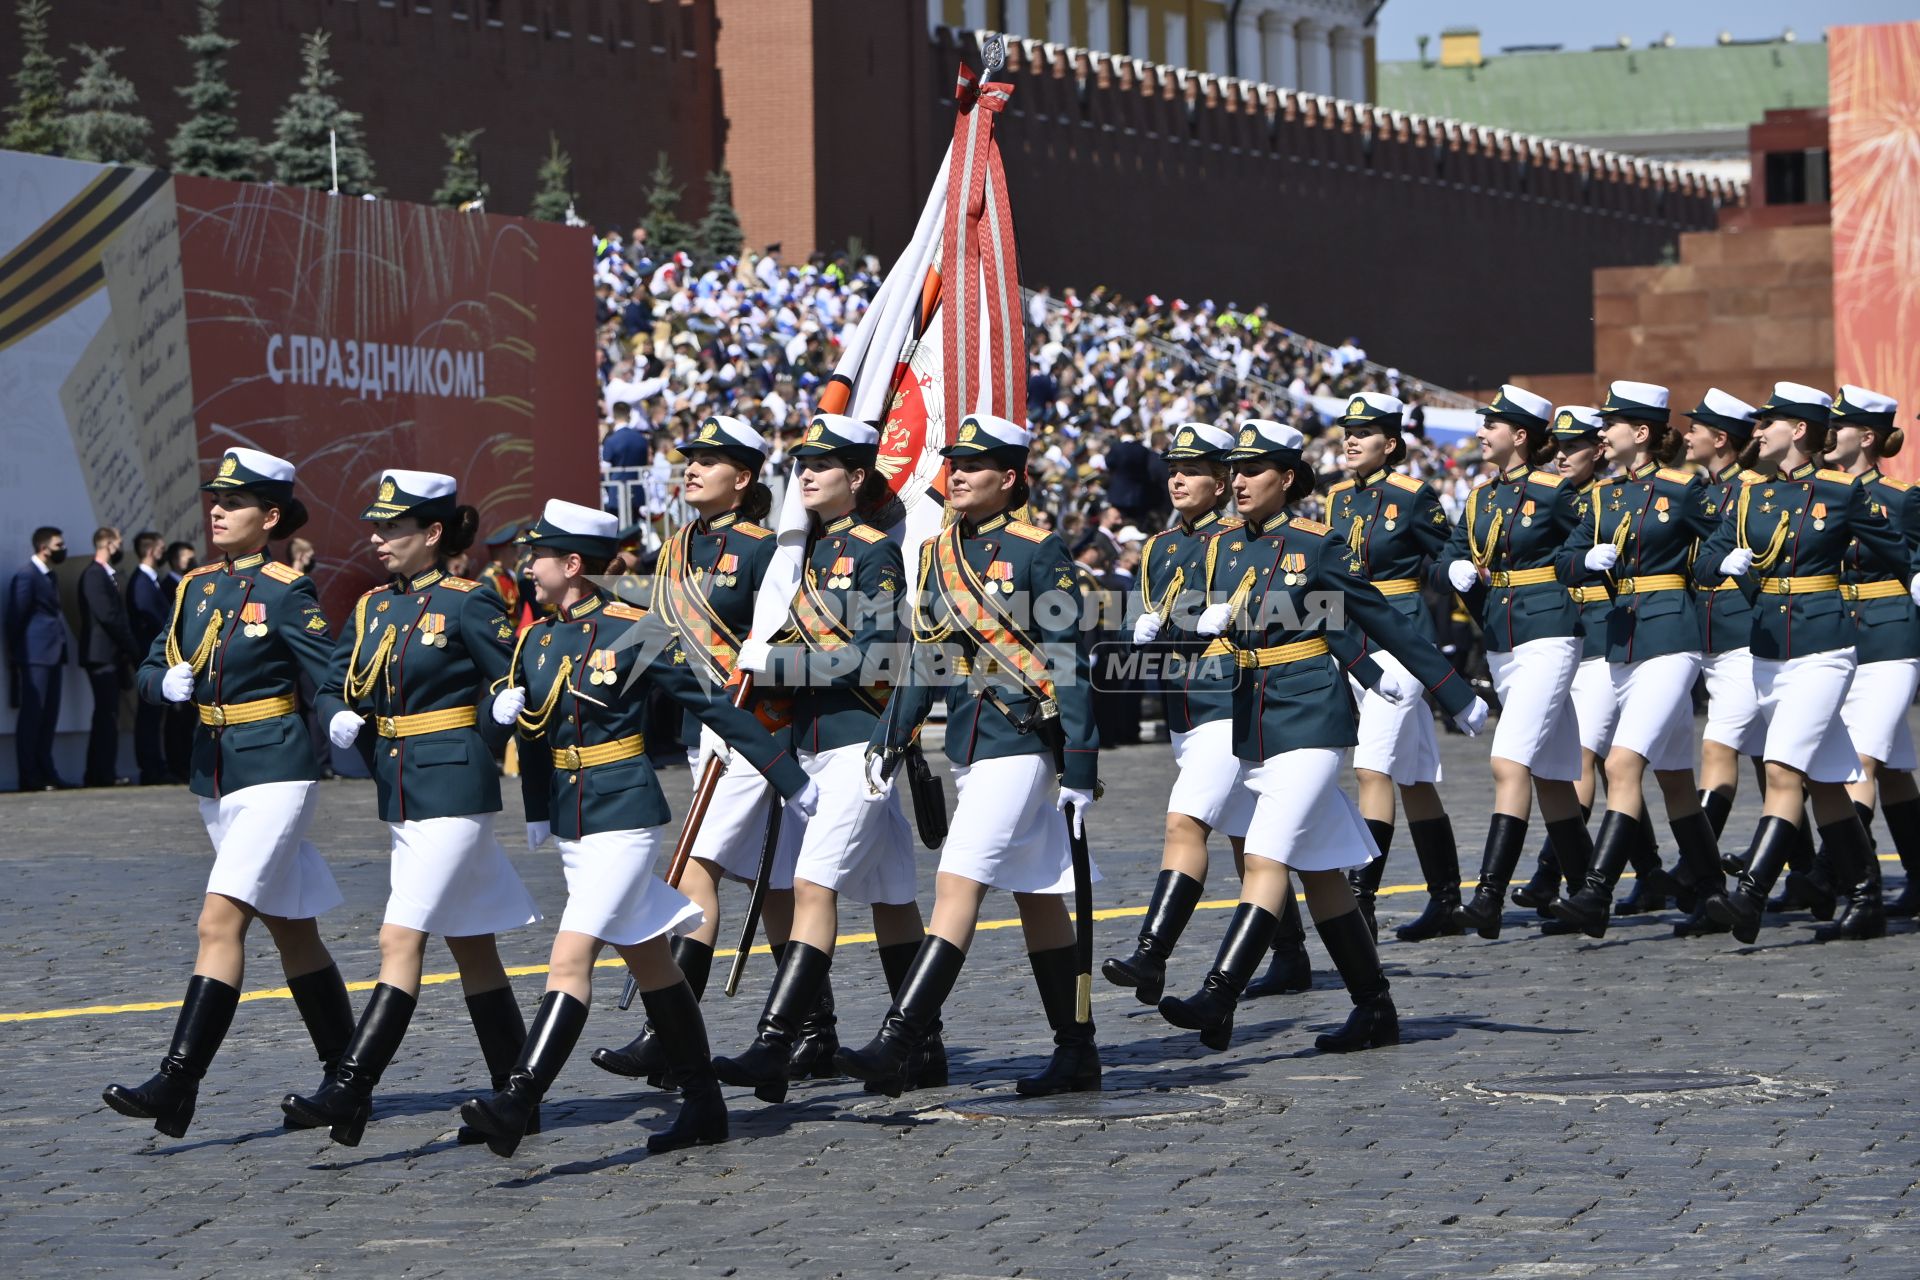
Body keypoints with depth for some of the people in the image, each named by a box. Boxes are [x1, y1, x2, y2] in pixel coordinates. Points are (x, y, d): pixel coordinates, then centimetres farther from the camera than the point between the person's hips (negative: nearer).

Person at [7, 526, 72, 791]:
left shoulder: (50, 577, 18)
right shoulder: (26, 575, -8)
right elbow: (16, 618, -8)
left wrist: (61, 648, 11)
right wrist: (16, 656, -6)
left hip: (52, 655, 9)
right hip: (35, 656, -9)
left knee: (48, 716, 9)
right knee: (32, 714, -7)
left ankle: (46, 772, 13)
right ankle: (30, 776, -5)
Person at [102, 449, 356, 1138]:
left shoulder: (287, 592, -10)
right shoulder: (196, 587, 10)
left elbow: (334, 682, -12)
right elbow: (152, 670, 13)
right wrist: (169, 682, -9)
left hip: (276, 771, -7)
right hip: (215, 772, 8)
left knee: (220, 922, -15)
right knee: (290, 928, 13)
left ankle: (177, 1087, -20)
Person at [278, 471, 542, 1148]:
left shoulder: (469, 604, -10)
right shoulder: (375, 607, 11)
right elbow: (339, 684, 16)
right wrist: (342, 721, -5)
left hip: (454, 791, -8)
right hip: (401, 794, 8)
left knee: (401, 939, -13)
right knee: (470, 945, 11)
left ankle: (348, 1091, -17)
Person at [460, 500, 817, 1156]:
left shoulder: (634, 633, -11)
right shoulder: (535, 640, 9)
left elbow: (714, 705, -7)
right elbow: (529, 730, 22)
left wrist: (791, 779, -4)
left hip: (623, 815, -8)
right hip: (568, 823, 8)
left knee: (571, 955, -17)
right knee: (648, 960, 13)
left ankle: (515, 1104, -25)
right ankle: (703, 1106, 21)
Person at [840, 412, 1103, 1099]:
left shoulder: (1038, 552, -8)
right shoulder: (938, 553, 13)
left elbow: (1069, 663, -9)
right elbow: (925, 656, 17)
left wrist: (1079, 763, -13)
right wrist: (889, 739, 8)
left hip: (1023, 740, -8)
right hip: (968, 742, 8)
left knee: (957, 886, -14)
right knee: (1036, 898, 12)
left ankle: (896, 1045, -21)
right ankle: (1078, 1054, 18)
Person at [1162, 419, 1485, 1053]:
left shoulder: (1317, 545, -7)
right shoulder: (1226, 547, 10)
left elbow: (1383, 620, -3)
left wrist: (1457, 696, 0)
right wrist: (1210, 620, -8)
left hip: (1308, 719, -7)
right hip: (1250, 721, 7)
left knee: (1267, 860, -16)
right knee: (1319, 870, 10)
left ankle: (1217, 1001, -25)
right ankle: (1375, 1009, 17)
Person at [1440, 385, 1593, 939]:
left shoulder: (1553, 492, -8)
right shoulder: (1480, 498, 13)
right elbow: (1453, 554, 14)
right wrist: (1459, 571, -6)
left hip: (1547, 638, -8)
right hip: (1501, 644, 8)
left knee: (1511, 762, -17)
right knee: (1549, 772, 13)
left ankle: (1489, 898, -23)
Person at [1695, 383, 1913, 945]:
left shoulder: (1842, 491, -5)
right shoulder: (1750, 493, 10)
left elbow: (1897, 557, 4)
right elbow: (1705, 561, 2)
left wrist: (1838, 557, 8)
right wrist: (1729, 564, -16)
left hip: (1823, 649, -6)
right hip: (1768, 649, 6)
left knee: (1783, 771, -18)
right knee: (1824, 782, 11)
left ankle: (1749, 899, -26)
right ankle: (1865, 904, 18)